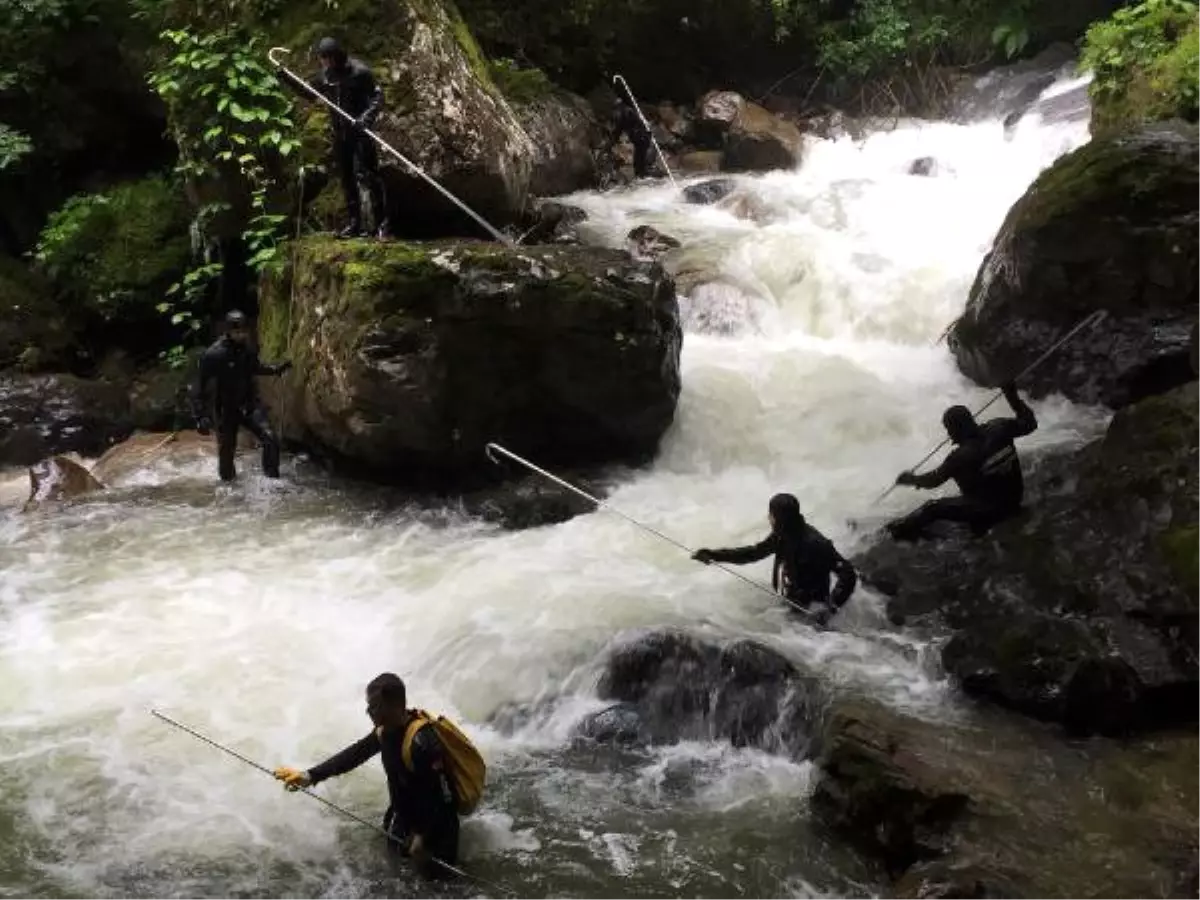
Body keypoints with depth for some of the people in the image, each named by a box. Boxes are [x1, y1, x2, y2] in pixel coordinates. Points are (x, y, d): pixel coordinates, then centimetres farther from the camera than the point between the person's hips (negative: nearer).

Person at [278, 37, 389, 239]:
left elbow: (377, 97, -13)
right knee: (346, 178, 10)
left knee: (370, 175, -8)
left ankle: (382, 223, -5)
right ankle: (354, 224, 18)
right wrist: (288, 79, 6)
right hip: (340, 133, 7)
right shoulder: (325, 75, 5)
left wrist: (366, 117, -28)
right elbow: (308, 91, 20)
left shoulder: (358, 71, -13)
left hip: (360, 131, -7)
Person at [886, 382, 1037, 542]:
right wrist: (1012, 396, 11)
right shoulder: (997, 428, -14)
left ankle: (901, 529, 23)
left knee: (933, 509, 5)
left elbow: (934, 480, -11)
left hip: (988, 510, -7)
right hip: (1014, 500, 7)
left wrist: (911, 479, 7)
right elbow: (1028, 424, 2)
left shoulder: (962, 456, -26)